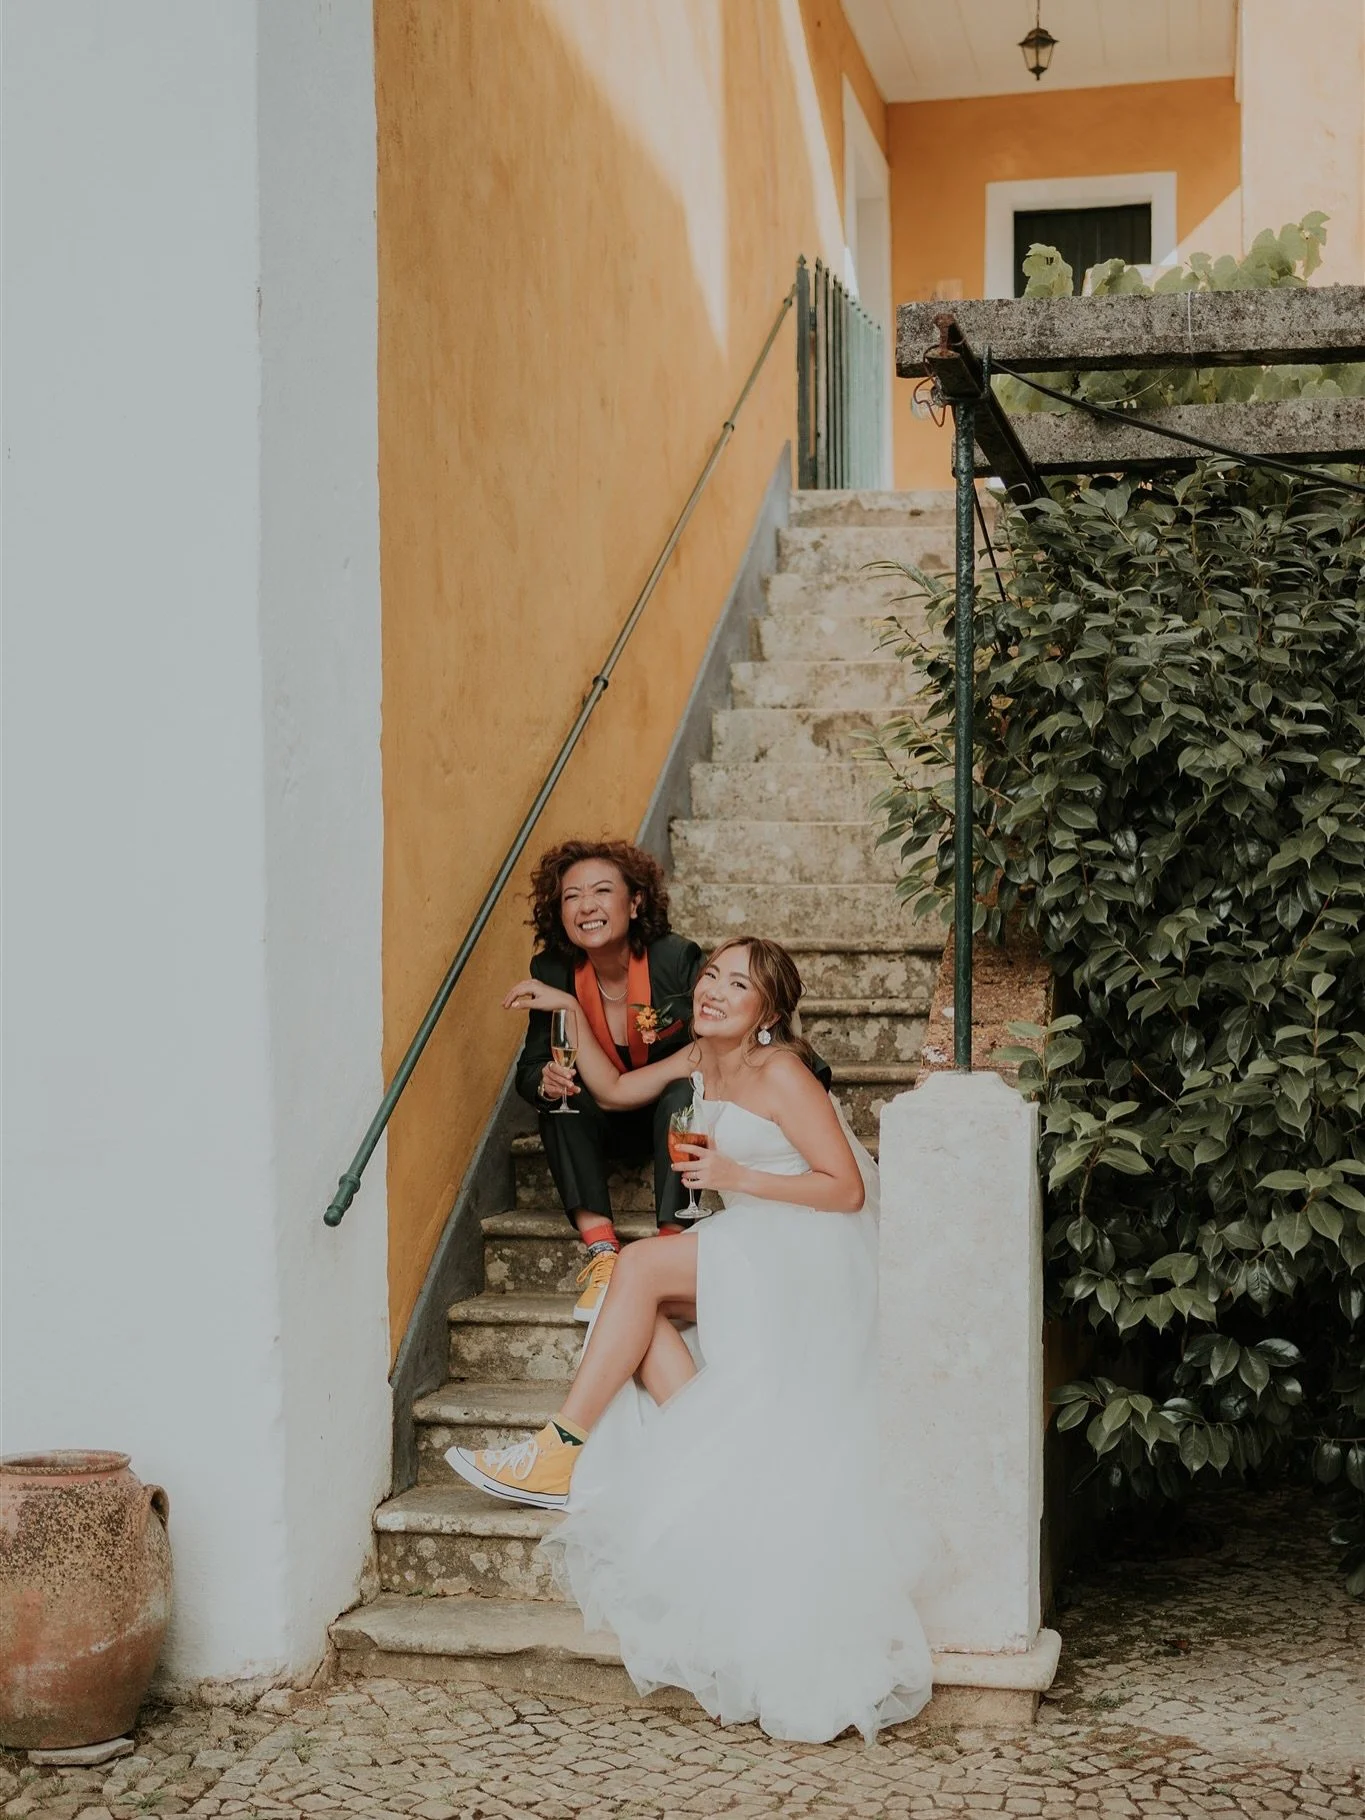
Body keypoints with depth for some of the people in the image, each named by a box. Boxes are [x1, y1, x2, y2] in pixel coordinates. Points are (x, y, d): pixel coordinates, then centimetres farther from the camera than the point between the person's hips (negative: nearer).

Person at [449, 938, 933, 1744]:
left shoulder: (778, 1073, -13)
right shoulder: (700, 1060, 12)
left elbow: (848, 1189, -16)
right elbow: (615, 1089, 25)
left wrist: (738, 1176, -21)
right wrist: (565, 1010, 17)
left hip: (810, 1257, -9)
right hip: (752, 1256, 9)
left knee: (642, 1265, -21)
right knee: (640, 1313, -12)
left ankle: (565, 1449, -17)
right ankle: (710, 1456, -18)